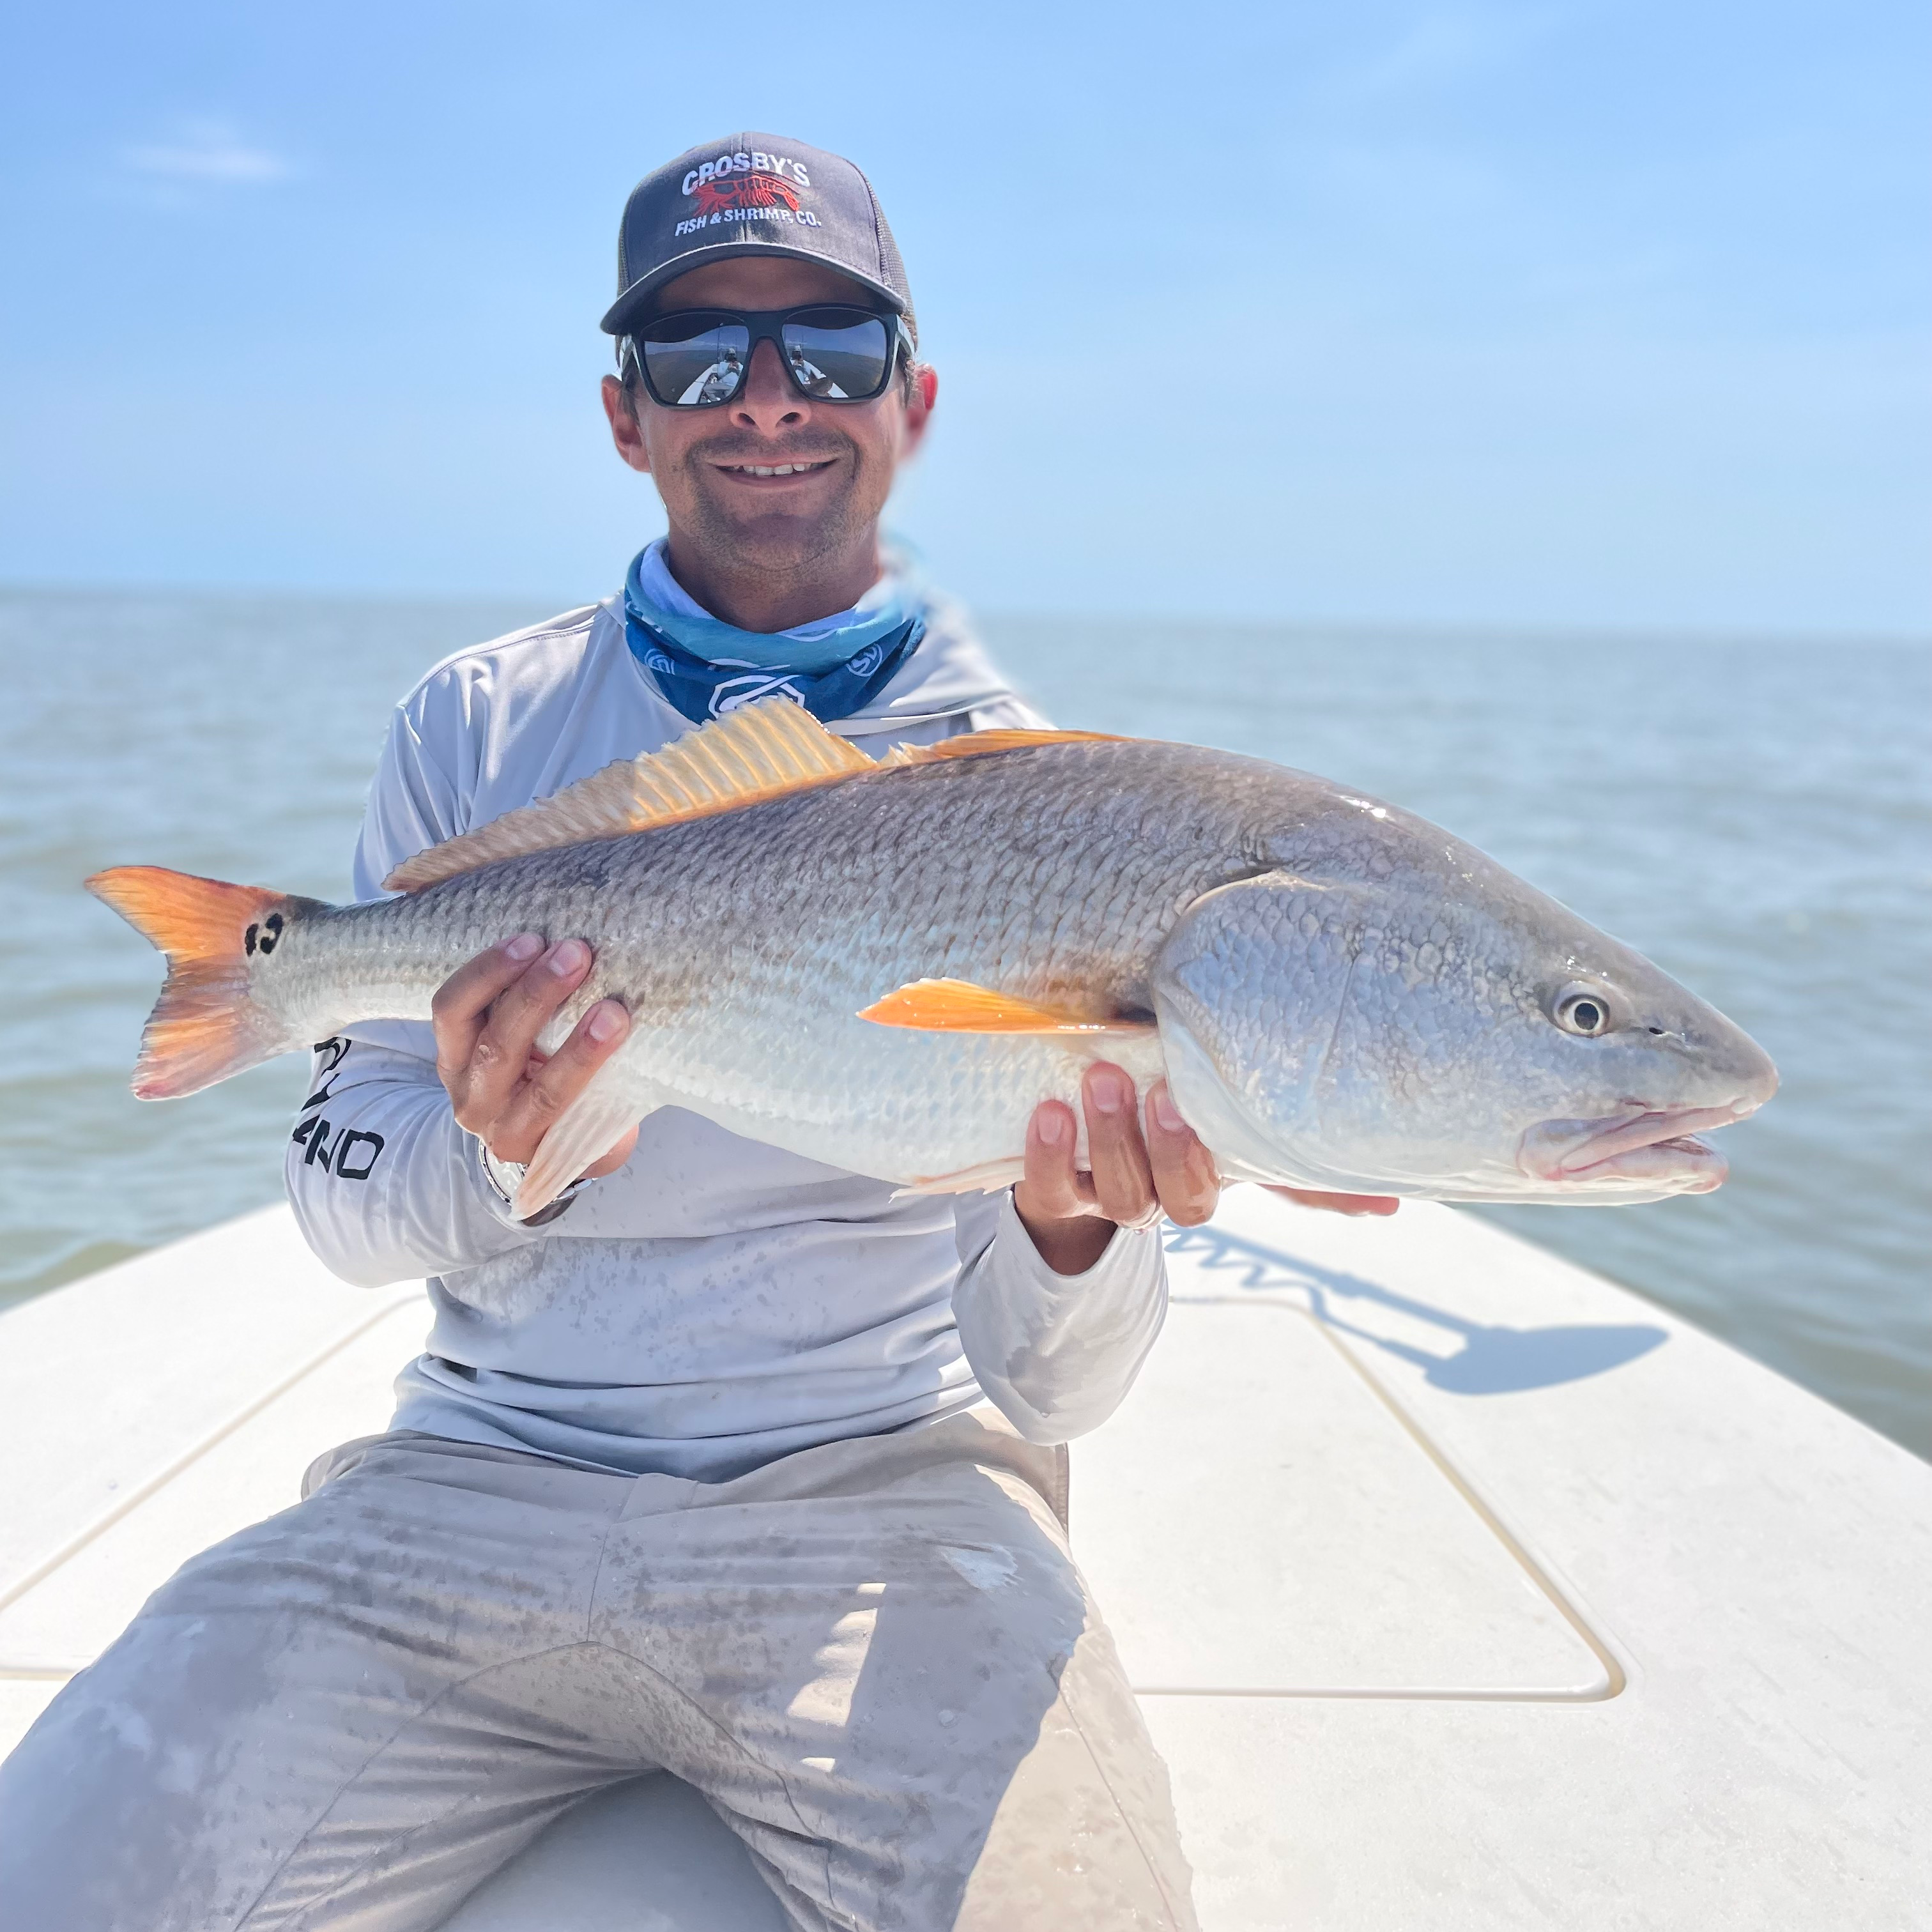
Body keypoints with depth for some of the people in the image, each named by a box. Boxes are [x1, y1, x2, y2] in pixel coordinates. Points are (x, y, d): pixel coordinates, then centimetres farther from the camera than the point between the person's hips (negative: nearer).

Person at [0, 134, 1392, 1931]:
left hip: (878, 1491, -1)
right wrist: (502, 1160, -17)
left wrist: (1074, 1225, -27)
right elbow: (337, 1197, 6)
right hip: (482, 1470, 2)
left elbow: (1053, 1391, -4)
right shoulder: (475, 726, 4)